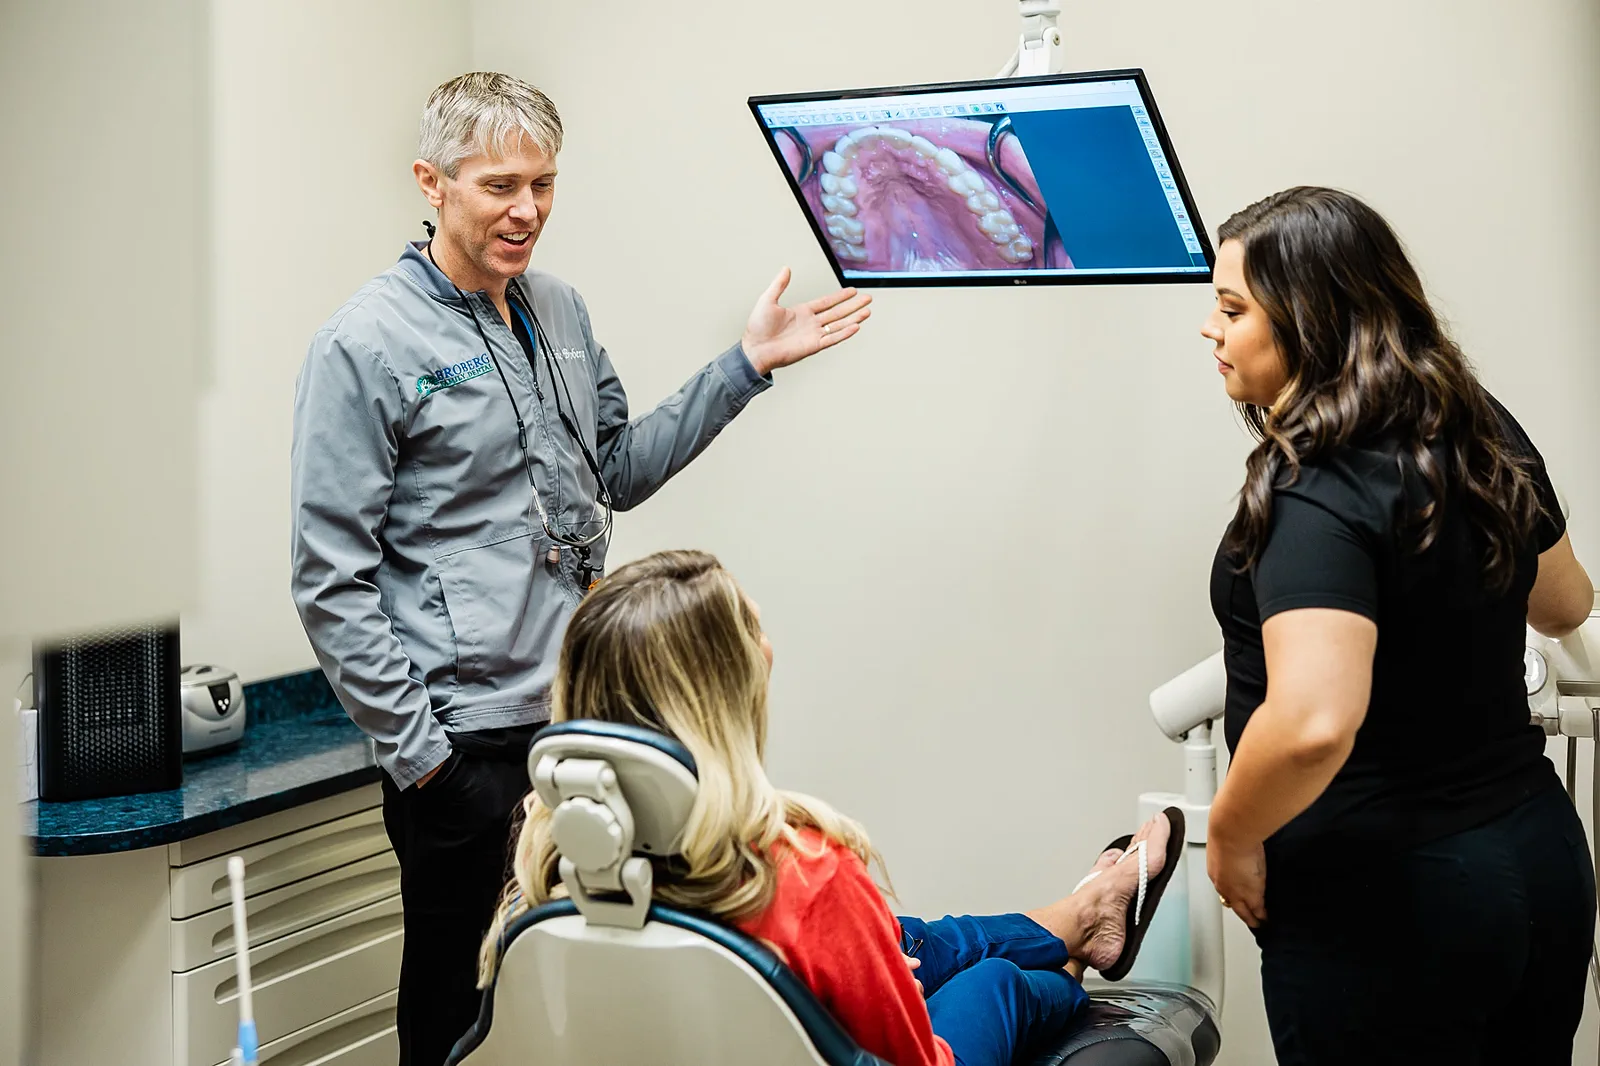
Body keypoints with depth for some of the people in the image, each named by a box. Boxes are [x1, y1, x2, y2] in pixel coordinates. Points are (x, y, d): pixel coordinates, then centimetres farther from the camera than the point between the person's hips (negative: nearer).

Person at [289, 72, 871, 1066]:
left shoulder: (560, 310, 10)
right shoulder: (365, 346, -12)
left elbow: (616, 472, 18)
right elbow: (332, 583, -12)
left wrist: (747, 364, 11)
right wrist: (416, 752, -14)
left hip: (583, 712, 6)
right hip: (466, 738, -6)